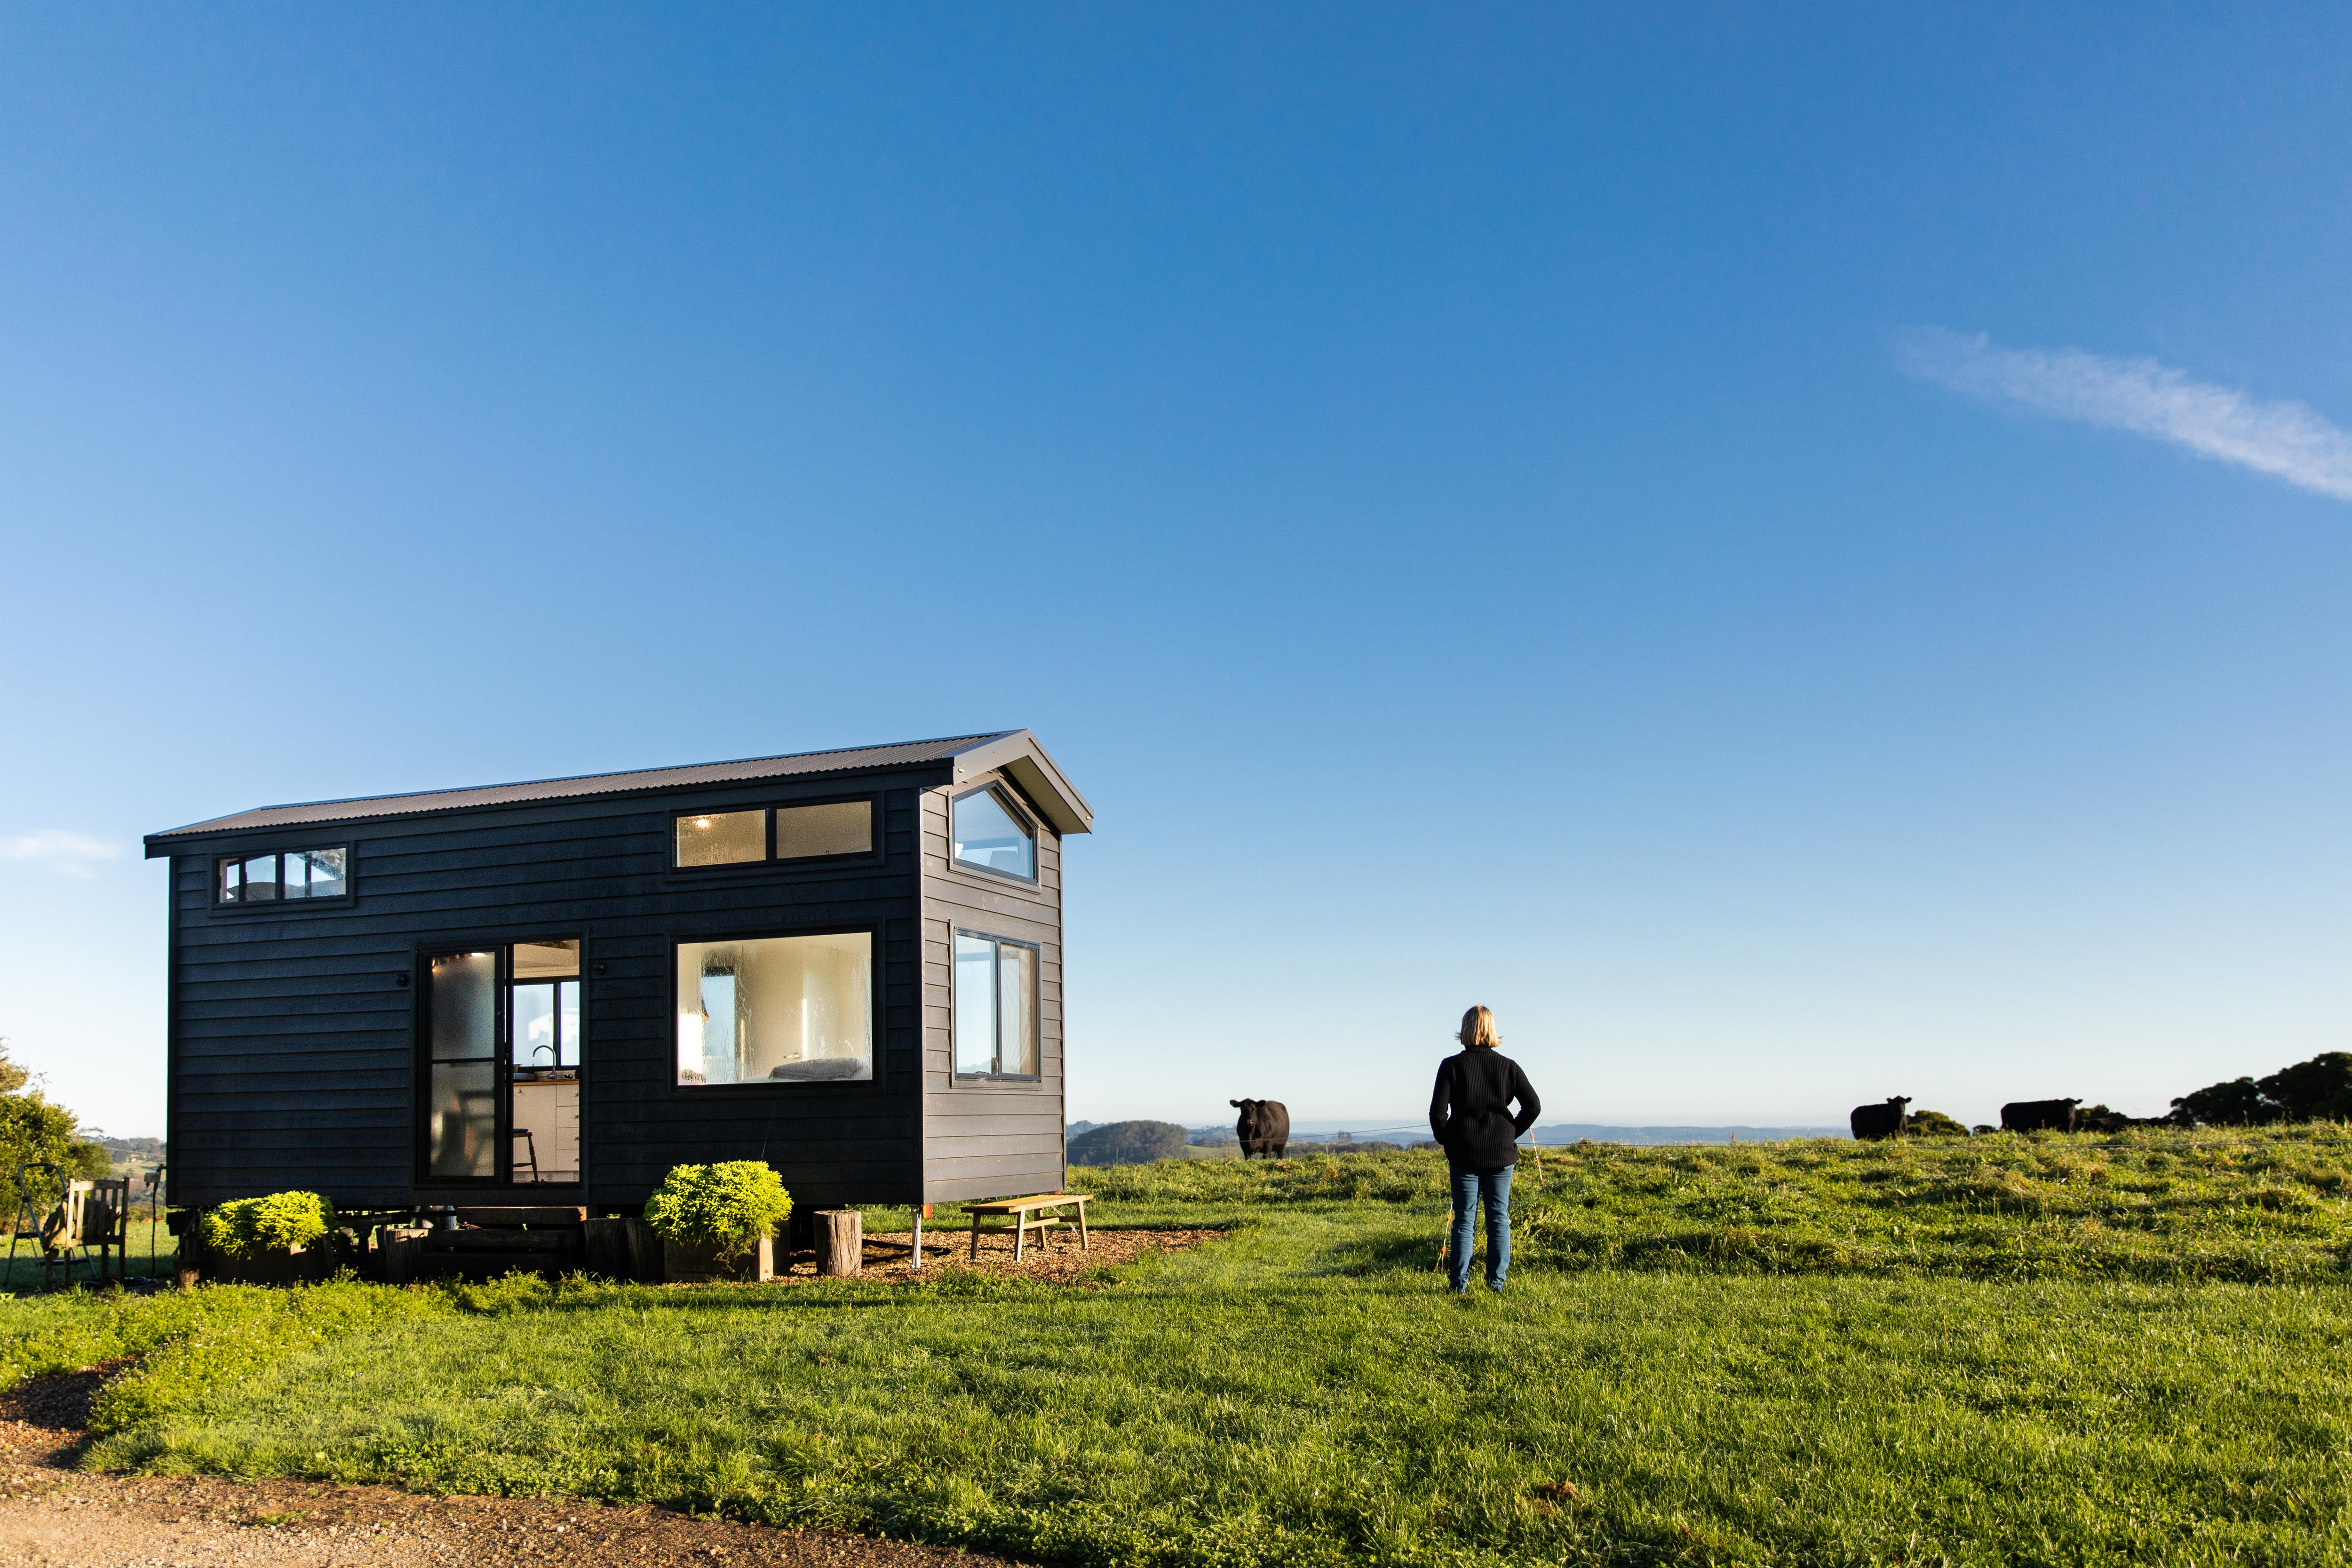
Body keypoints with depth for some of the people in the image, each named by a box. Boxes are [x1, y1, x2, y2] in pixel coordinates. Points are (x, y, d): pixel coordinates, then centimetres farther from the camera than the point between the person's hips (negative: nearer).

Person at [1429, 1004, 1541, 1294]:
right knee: (1499, 1218, 8)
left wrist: (1445, 1141, 5)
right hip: (1502, 1153, 1)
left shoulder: (1452, 1065, -6)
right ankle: (1497, 1283, 8)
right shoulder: (1508, 1066, 1)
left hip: (1464, 1153, -1)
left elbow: (1438, 1112, -11)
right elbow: (1533, 1106, -2)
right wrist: (1511, 1133, 9)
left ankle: (1460, 1284, 3)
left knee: (1464, 1219, 4)